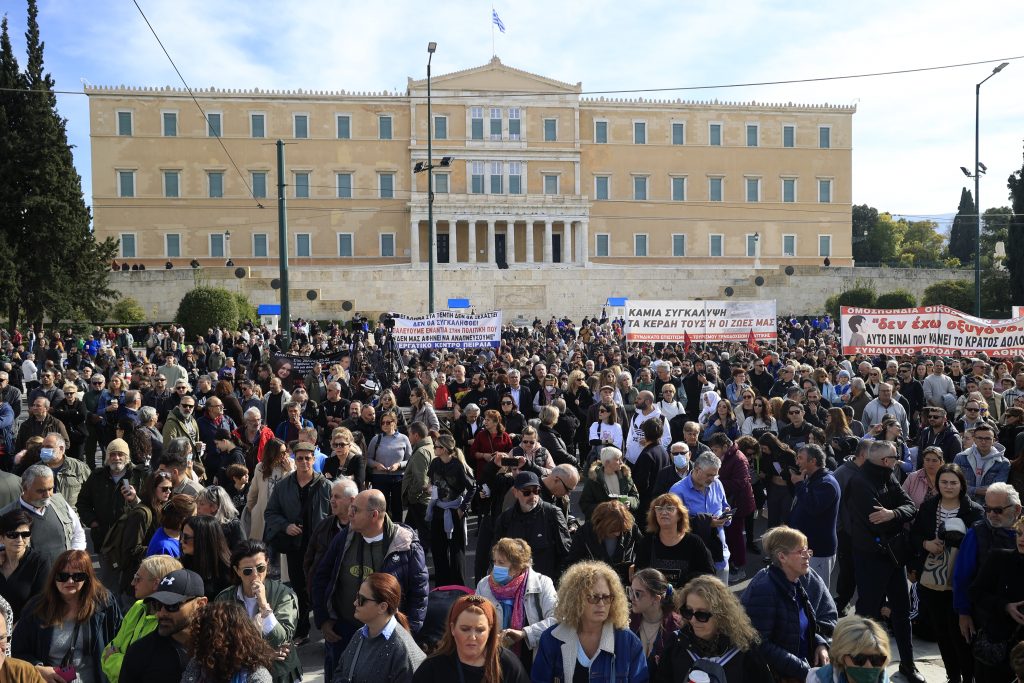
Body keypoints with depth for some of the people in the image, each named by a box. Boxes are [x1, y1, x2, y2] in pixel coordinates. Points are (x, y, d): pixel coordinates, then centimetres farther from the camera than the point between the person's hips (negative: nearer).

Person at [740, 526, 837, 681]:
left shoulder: (810, 580, 1)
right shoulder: (763, 589, -20)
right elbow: (760, 645, -21)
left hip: (808, 662, 7)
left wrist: (820, 644, -6)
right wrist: (804, 671, -21)